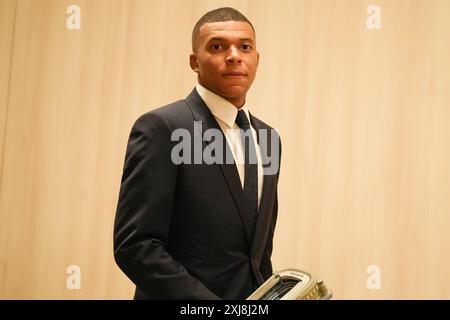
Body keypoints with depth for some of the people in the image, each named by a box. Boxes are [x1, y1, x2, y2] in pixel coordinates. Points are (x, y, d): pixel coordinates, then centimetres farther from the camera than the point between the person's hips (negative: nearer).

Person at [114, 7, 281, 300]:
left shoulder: (268, 138, 7)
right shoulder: (161, 128, -14)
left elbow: (260, 249, 13)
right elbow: (135, 245, -19)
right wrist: (209, 301, -23)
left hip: (256, 293, 6)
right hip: (193, 297, -6)